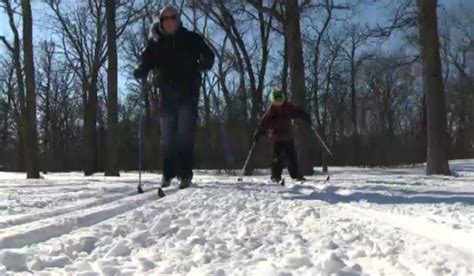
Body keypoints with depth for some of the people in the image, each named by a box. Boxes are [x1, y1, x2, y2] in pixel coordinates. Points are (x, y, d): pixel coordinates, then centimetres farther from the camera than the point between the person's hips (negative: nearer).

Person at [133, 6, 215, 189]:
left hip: (188, 93, -2)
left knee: (185, 135, -7)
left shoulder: (191, 39, 3)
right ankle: (167, 174, 14)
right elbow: (145, 62, 4)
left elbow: (208, 55, 1)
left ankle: (185, 175, -4)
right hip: (167, 95, 2)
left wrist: (204, 63, -22)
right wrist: (140, 71, -19)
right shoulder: (155, 43, 8)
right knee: (167, 137, 4)